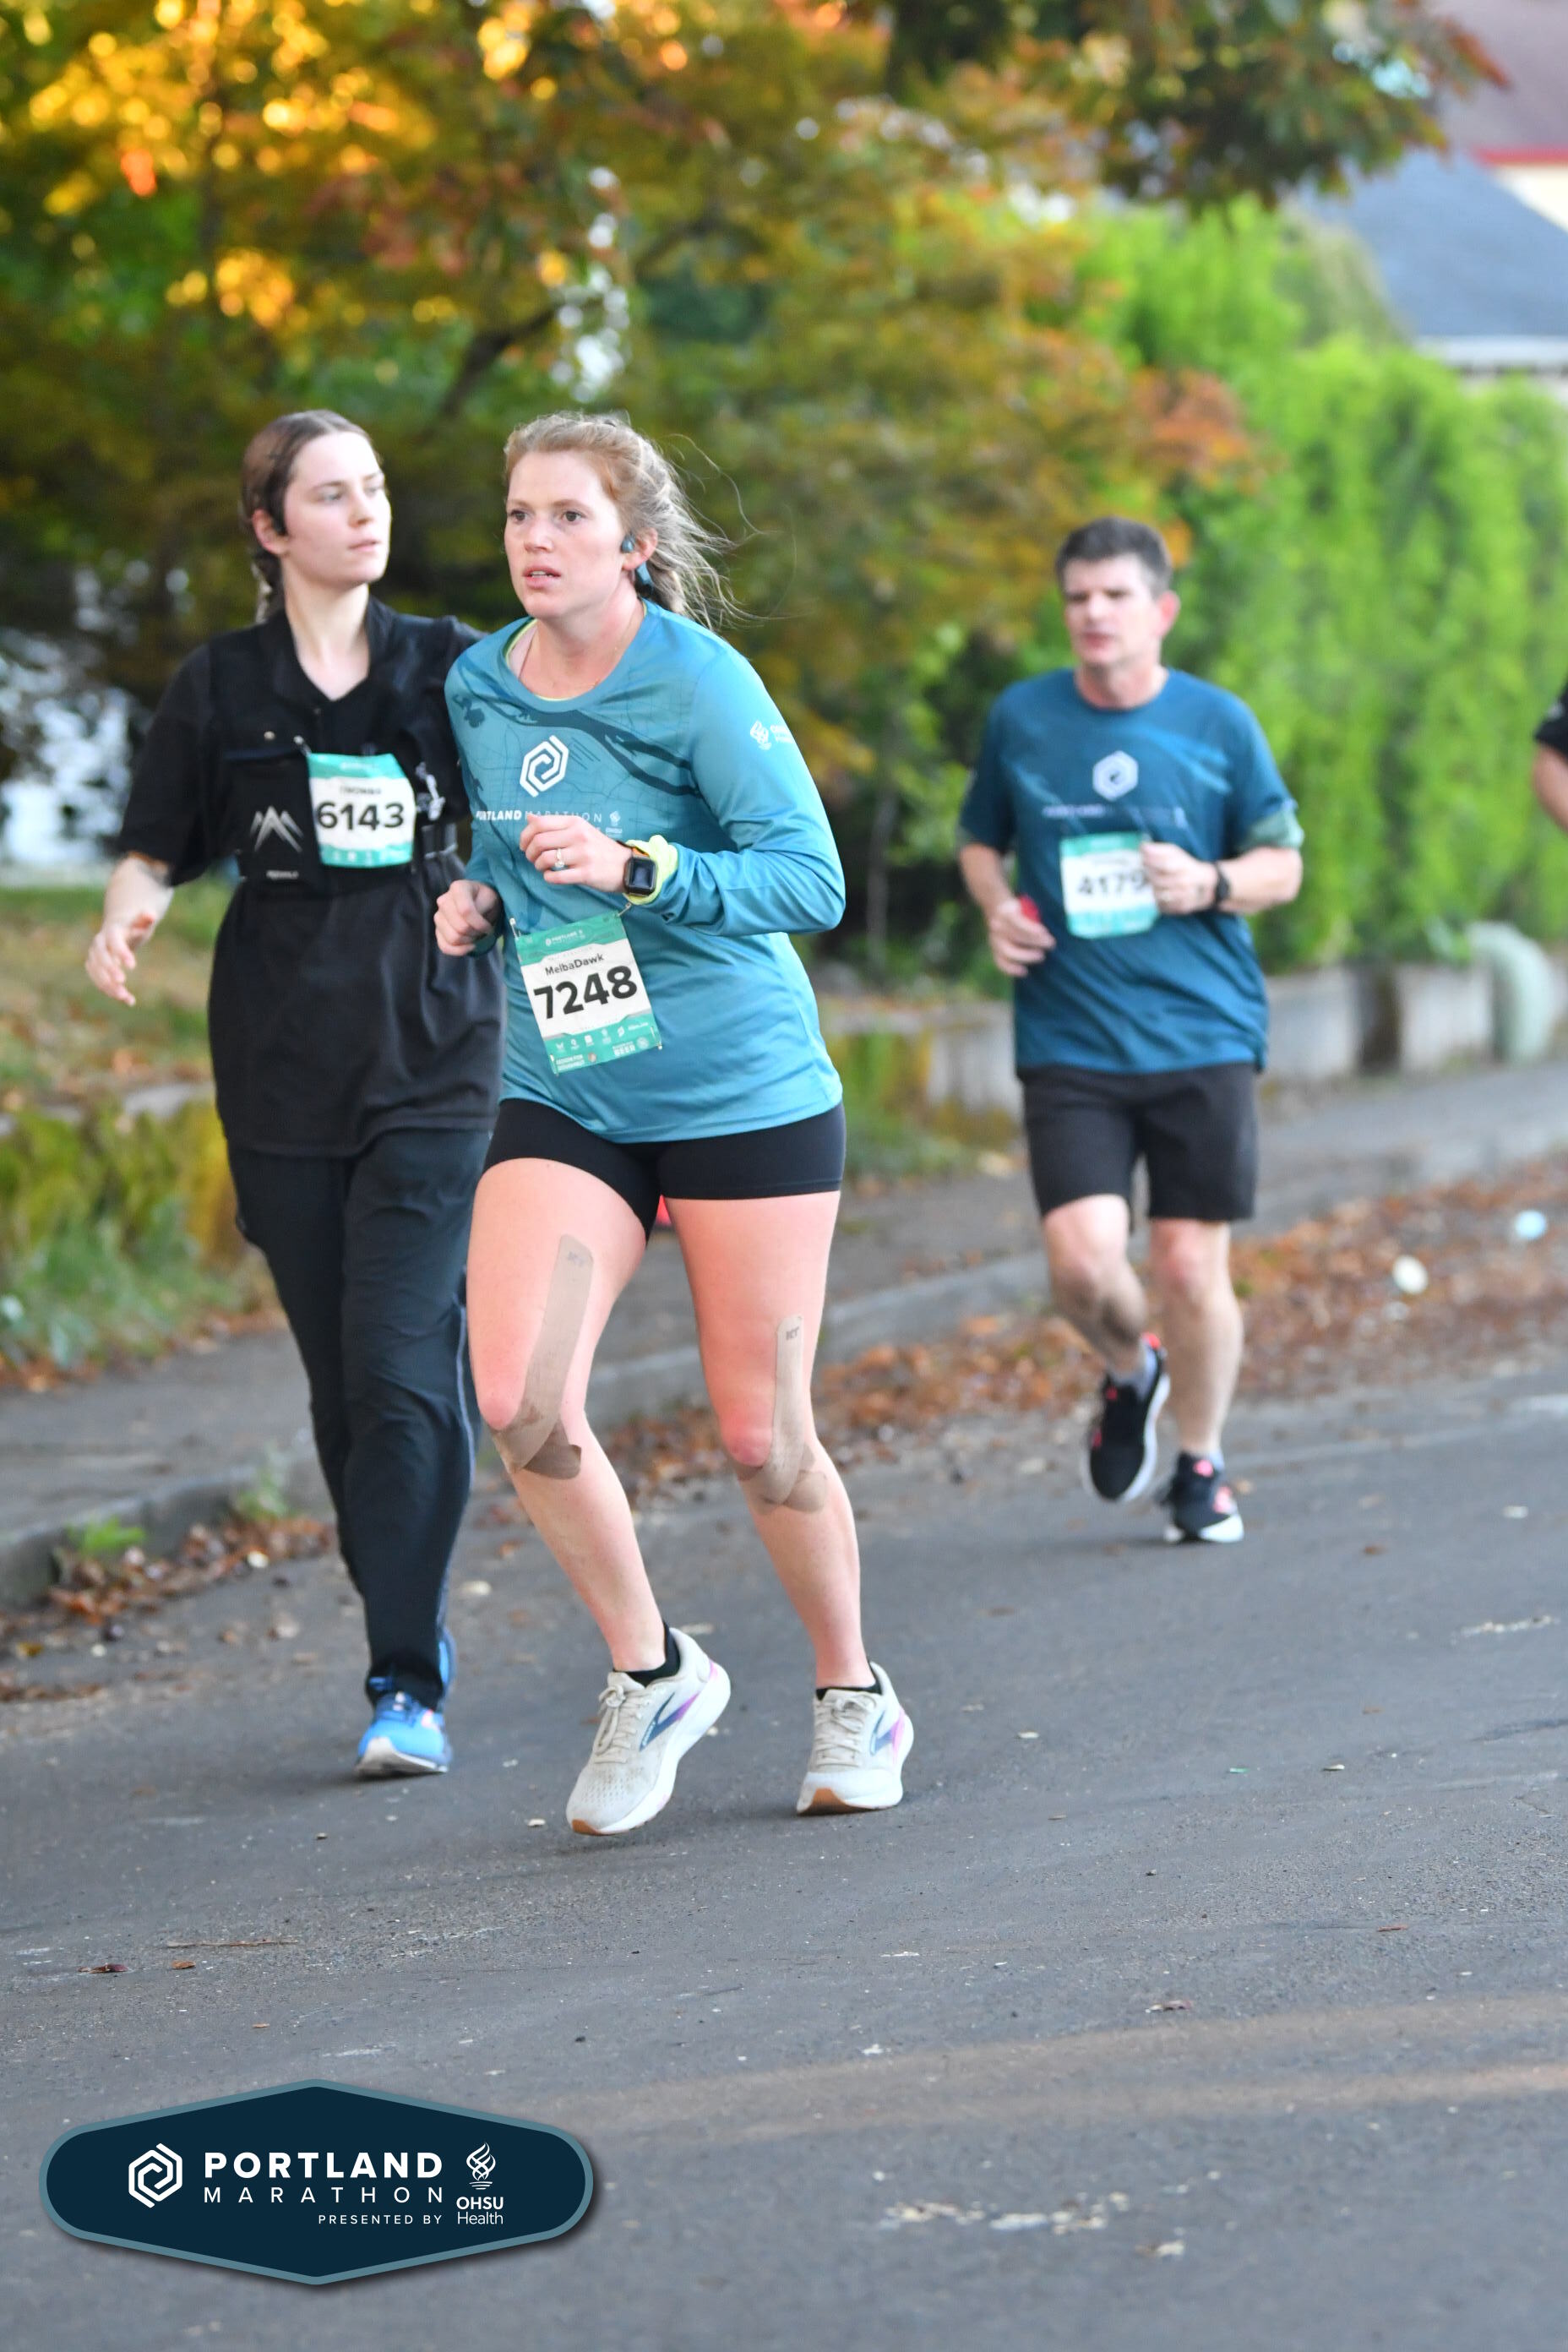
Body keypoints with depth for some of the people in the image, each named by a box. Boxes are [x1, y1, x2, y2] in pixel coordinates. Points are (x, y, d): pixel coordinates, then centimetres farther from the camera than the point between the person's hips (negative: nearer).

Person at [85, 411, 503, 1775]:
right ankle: (414, 1641, 20)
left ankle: (405, 1685, -12)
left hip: (431, 1061, -1)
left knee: (403, 1367, -13)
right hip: (282, 1074, 2)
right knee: (342, 1383, 5)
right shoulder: (221, 689, 5)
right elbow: (159, 847, 7)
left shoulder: (449, 668, 5)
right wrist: (131, 910, -13)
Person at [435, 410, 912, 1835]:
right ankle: (651, 1676, 5)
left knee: (762, 1438, 0)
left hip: (745, 1096, -4)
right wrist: (480, 908, 1)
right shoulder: (478, 694, 6)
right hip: (562, 1102, 4)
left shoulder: (701, 684, -12)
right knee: (517, 1400, -16)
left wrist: (633, 870, -29)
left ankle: (856, 1701, 25)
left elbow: (811, 879, -17)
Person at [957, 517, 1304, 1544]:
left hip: (1203, 1034, 0)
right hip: (1068, 1041, 0)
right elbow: (980, 840, 19)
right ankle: (1130, 1374, 21)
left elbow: (1284, 862, 9)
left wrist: (1211, 883, -11)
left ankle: (1202, 1463, 23)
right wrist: (997, 906, -2)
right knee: (1084, 1261, -14)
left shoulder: (1219, 723, 2)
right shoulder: (1020, 718, 5)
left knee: (1193, 1267, 1)